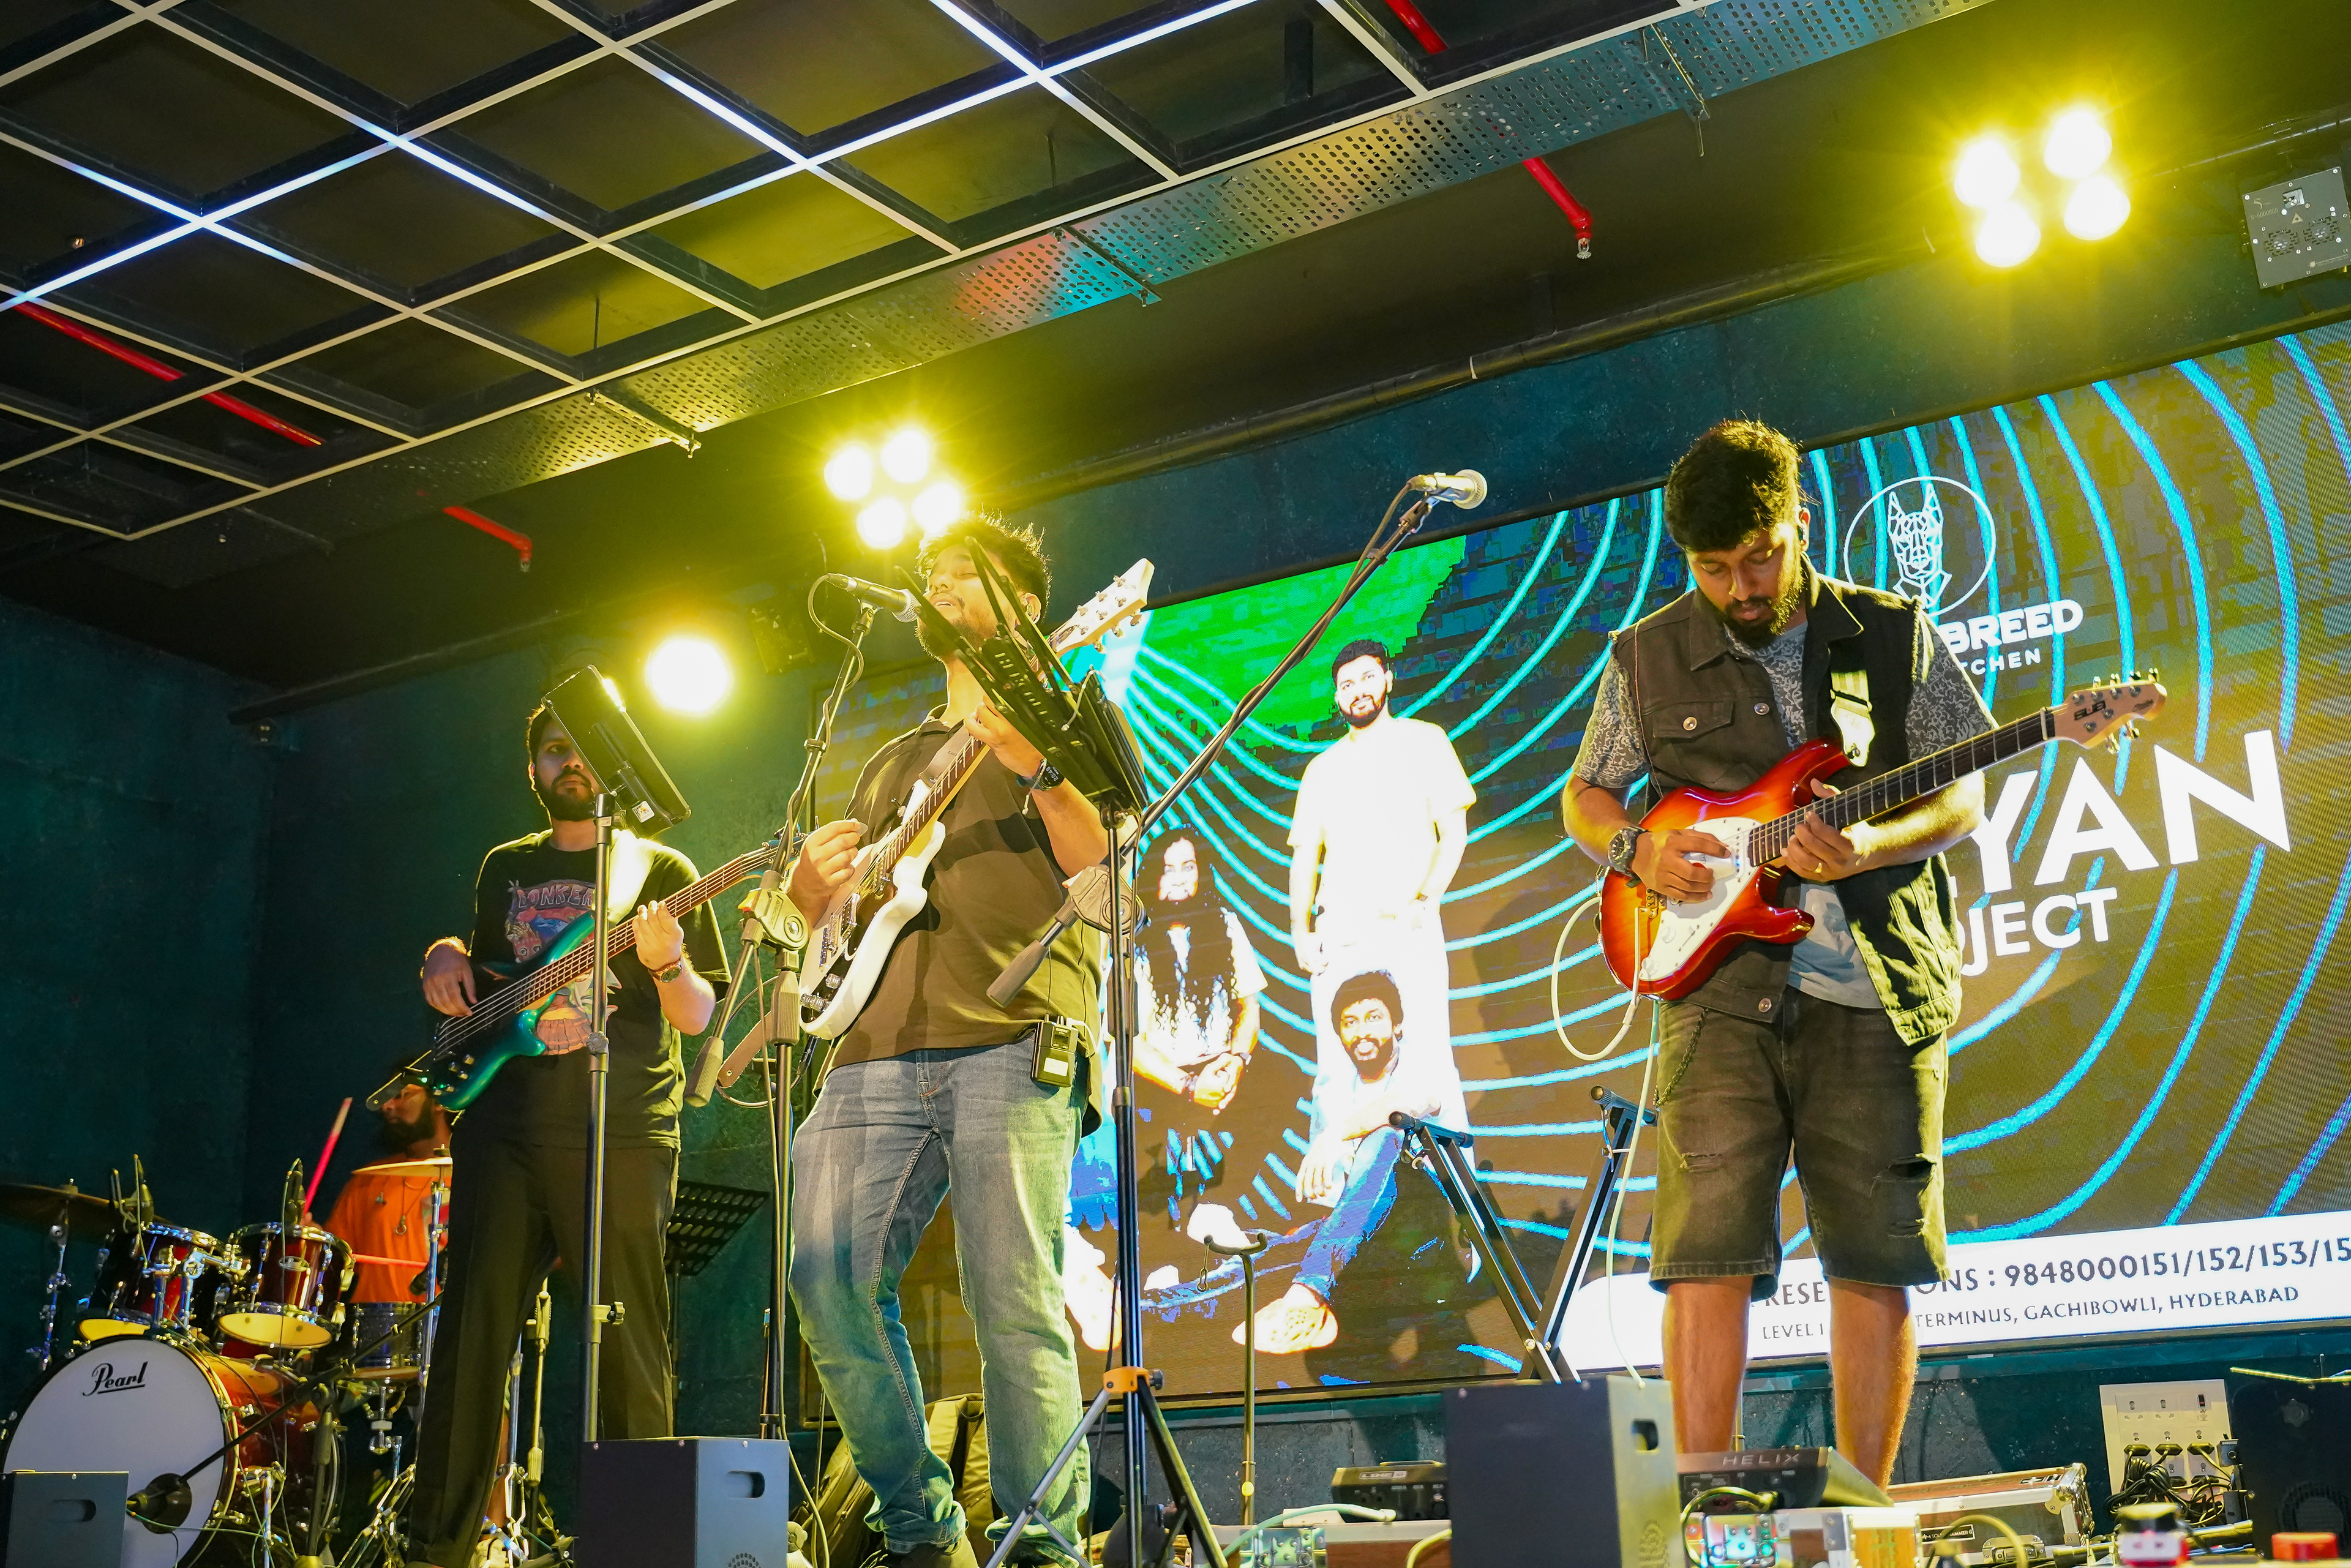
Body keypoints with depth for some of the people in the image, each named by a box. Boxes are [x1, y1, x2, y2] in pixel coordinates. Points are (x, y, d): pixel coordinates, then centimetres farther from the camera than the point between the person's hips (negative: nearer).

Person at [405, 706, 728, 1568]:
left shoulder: (658, 870, 7)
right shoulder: (505, 868, 19)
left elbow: (697, 1016, 2)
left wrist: (665, 962, -19)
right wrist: (447, 956, 8)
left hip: (621, 1136, -4)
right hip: (502, 1126, 4)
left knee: (629, 1344, -3)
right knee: (470, 1339, 2)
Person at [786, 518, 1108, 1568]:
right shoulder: (893, 762, 31)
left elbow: (1102, 862, -4)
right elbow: (843, 906, 32)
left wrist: (1030, 764, -18)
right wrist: (814, 892, 9)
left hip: (1014, 1044, -5)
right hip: (879, 1051, 6)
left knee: (1013, 1302, -14)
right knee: (829, 1276, -7)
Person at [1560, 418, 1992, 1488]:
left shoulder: (1893, 637, 8)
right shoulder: (1648, 657, 9)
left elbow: (1961, 799, 7)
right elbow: (1583, 795, 18)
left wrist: (1867, 848, -13)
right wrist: (1635, 850, -4)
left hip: (1880, 986, 1)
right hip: (1723, 978, 0)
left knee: (1876, 1259, 3)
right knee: (1710, 1250, -10)